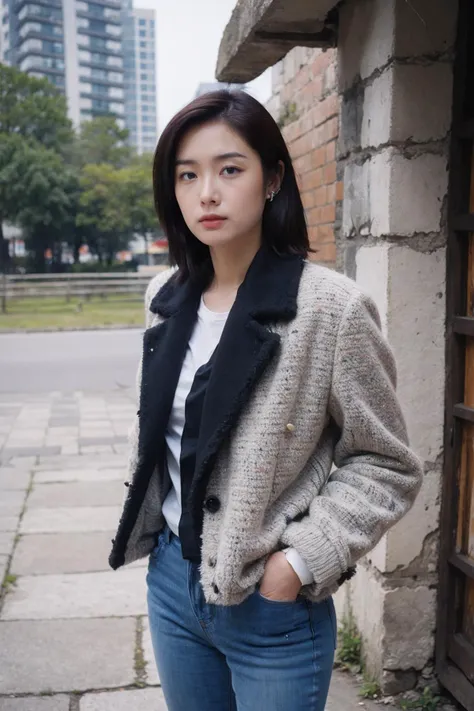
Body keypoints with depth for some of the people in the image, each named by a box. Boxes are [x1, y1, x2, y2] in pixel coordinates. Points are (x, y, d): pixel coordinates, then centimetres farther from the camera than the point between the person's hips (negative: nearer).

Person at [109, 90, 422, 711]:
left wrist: (303, 558, -17)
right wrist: (150, 533, 10)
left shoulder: (332, 307, -17)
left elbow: (388, 466, -11)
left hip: (272, 602, -5)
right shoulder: (167, 298, 1)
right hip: (171, 579, 5)